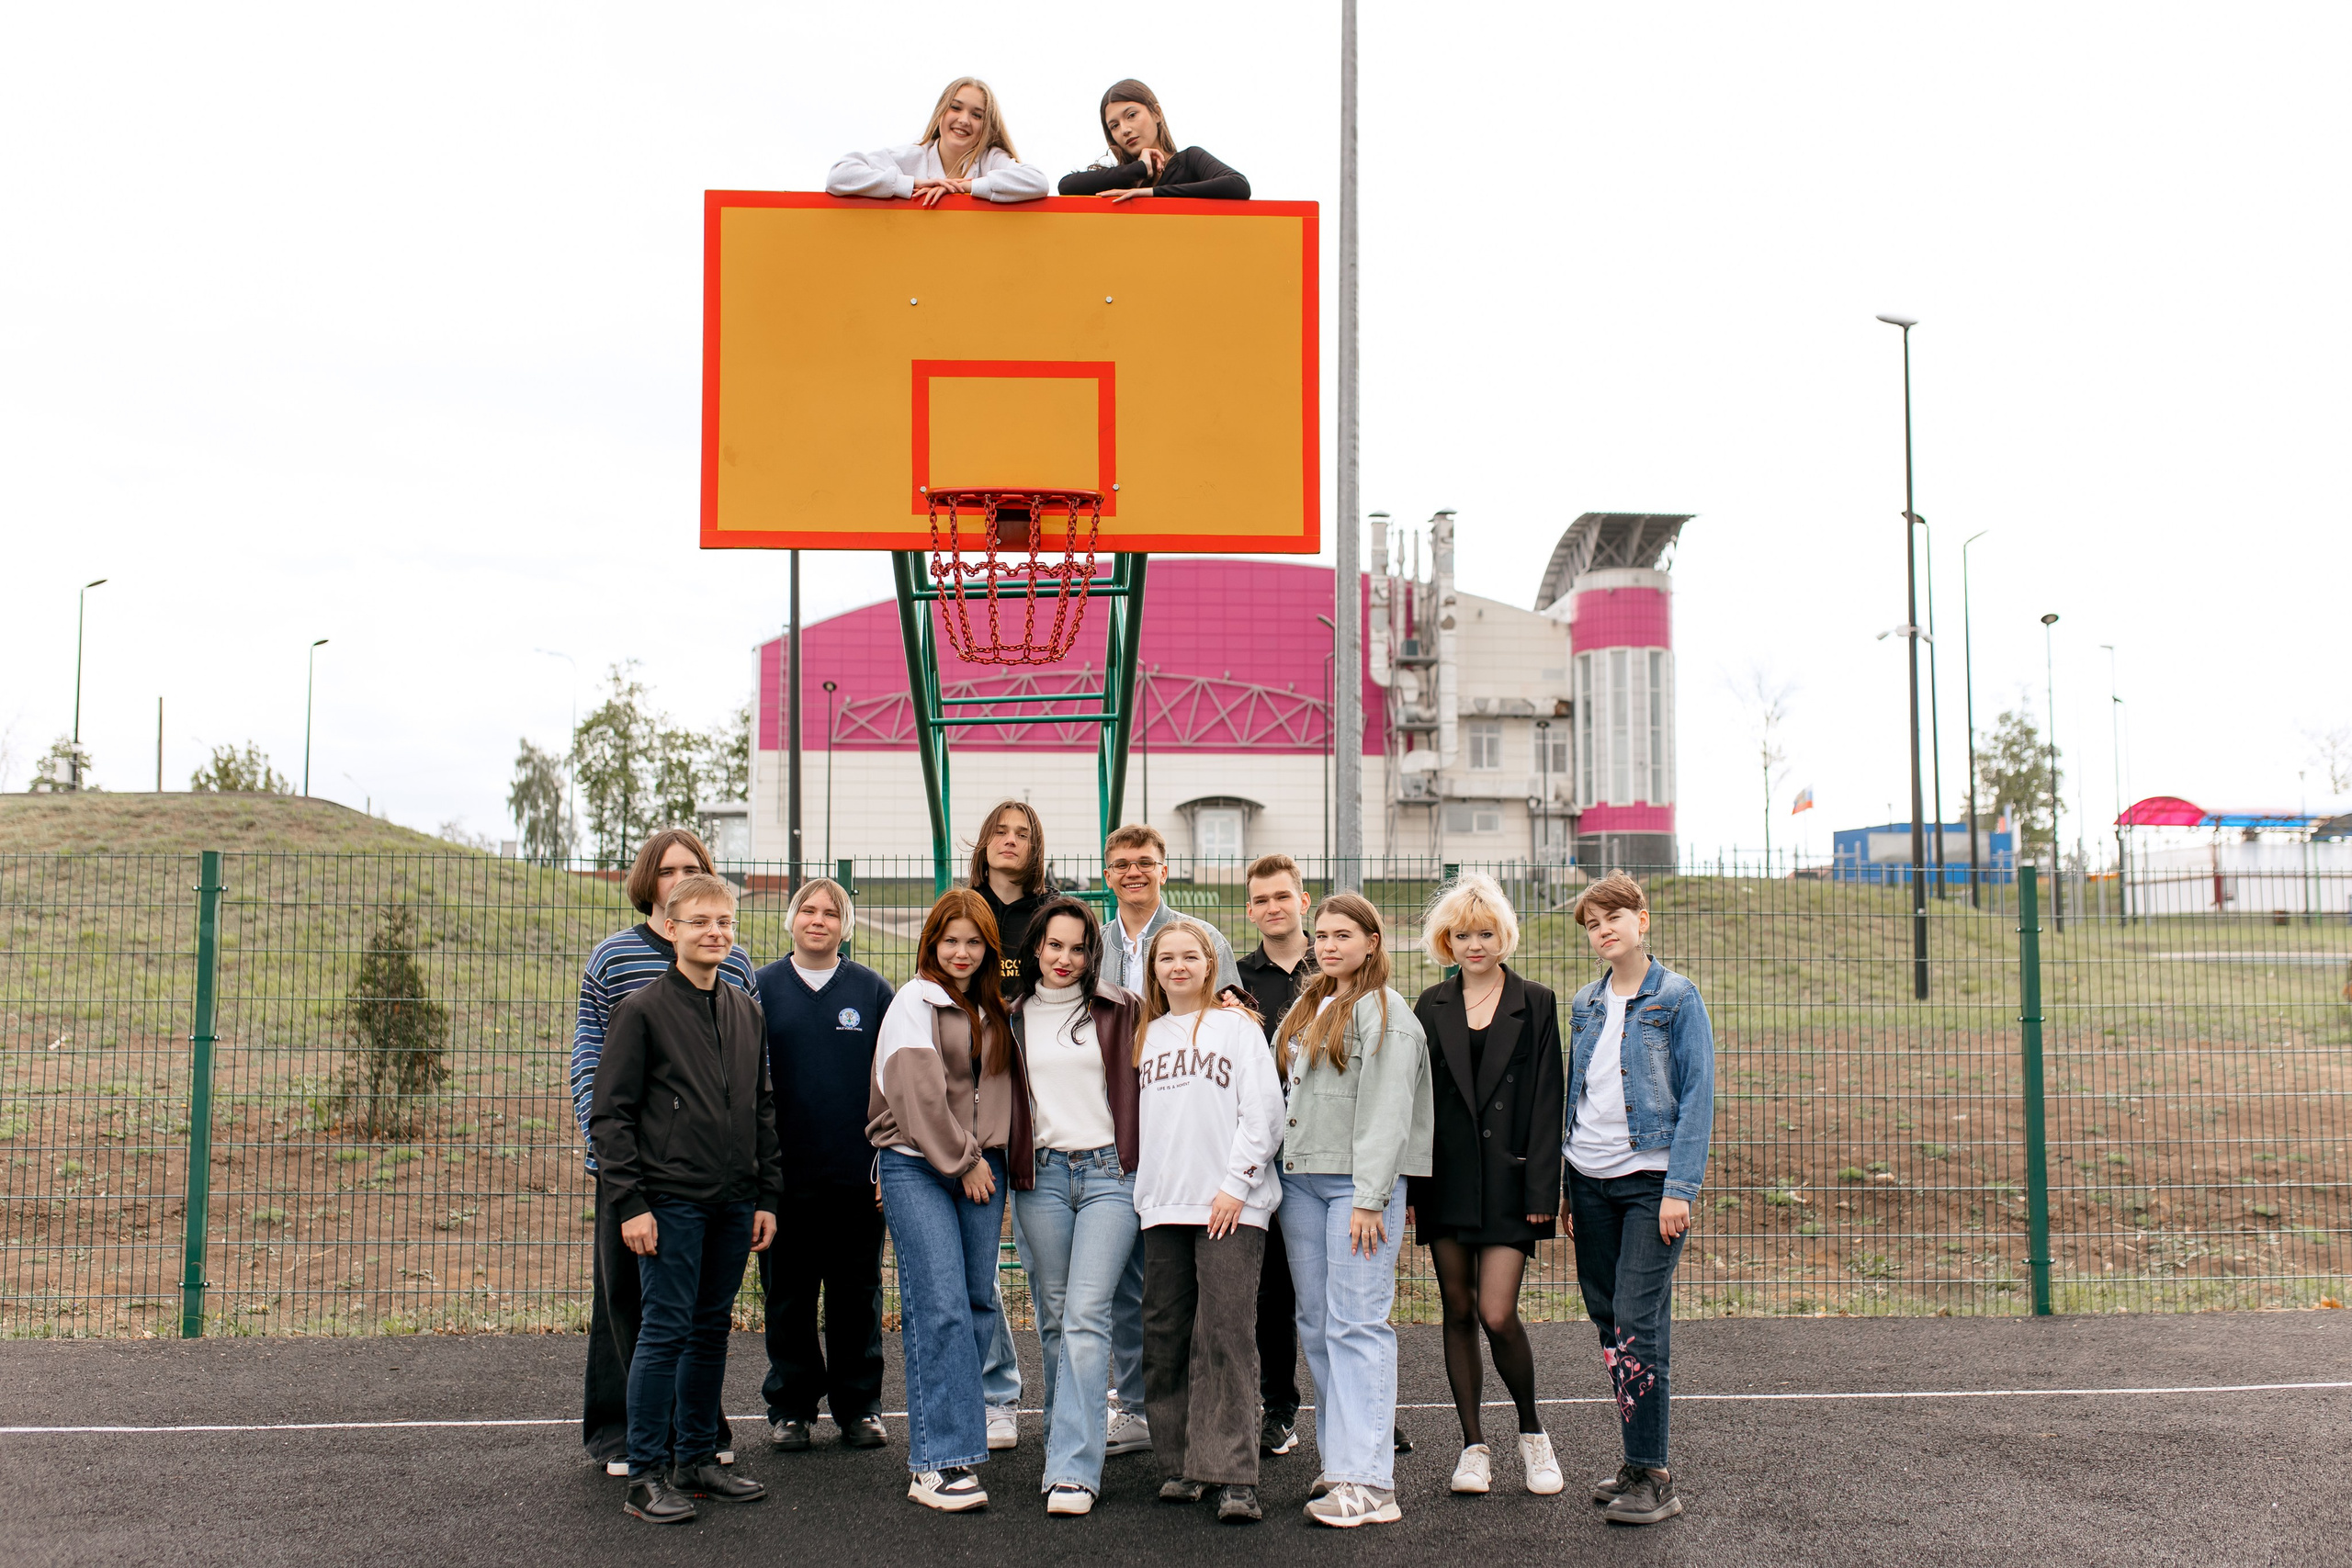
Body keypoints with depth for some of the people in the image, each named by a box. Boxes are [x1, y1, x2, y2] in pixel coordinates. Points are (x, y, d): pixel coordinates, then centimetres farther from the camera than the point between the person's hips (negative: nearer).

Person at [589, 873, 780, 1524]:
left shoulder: (747, 1012, 12)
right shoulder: (642, 1010, -5)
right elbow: (610, 1114, -6)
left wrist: (767, 1196, 11)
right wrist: (631, 1202, -12)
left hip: (734, 1202, 6)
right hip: (670, 1201, -5)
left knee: (712, 1330, 12)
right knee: (665, 1330, -3)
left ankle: (696, 1458, 23)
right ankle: (646, 1475, 6)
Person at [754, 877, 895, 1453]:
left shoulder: (872, 991, 4)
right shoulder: (762, 989, 4)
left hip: (857, 1175, 0)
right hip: (784, 1174, 0)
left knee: (857, 1294, 8)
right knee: (787, 1297, 8)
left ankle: (859, 1406, 21)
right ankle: (790, 1406, 21)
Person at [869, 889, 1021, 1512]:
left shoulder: (995, 1009, 17)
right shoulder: (914, 1000, -2)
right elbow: (919, 1093, -10)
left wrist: (989, 1160, 9)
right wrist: (962, 1162, -9)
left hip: (982, 1165, 6)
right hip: (917, 1164, -6)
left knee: (978, 1304, 3)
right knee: (940, 1308, -13)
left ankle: (949, 1434, 13)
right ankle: (941, 1462, -12)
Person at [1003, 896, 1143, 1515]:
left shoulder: (1118, 1010, 5)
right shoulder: (1012, 1017, 12)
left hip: (1108, 1172, -3)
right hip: (1040, 1176, 3)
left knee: (1086, 1316, -10)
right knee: (1054, 1319, 7)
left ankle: (1073, 1469, -10)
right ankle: (1072, 1445, 20)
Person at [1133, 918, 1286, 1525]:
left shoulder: (1237, 1026, 5)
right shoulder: (1144, 1036, 18)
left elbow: (1264, 1110, -2)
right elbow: (1129, 1116, 18)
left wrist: (1235, 1183, -9)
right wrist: (1139, 1189, 6)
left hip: (1231, 1206, -5)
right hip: (1162, 1206, 5)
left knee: (1226, 1334, -10)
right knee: (1166, 1337, 4)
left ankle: (1233, 1476, -9)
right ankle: (1183, 1465, 15)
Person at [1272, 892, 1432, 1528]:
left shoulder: (1385, 1013, -6)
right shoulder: (1306, 1006, 19)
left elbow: (1385, 1112, -13)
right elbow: (1279, 1088, 22)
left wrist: (1369, 1198, -17)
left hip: (1359, 1182, -8)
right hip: (1300, 1181, 8)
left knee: (1357, 1325, -9)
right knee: (1316, 1326, 9)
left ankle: (1369, 1482, -8)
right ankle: (1340, 1459, 18)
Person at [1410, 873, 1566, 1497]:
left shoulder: (1535, 1004, 2)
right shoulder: (1432, 1007, 9)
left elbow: (1545, 1102, -1)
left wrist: (1542, 1190, -8)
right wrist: (1409, 1181, 0)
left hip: (1507, 1179, -3)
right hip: (1447, 1179, 3)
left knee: (1497, 1313, -9)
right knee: (1458, 1312, 7)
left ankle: (1532, 1433, 14)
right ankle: (1473, 1445, 18)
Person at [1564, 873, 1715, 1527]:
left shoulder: (1676, 997, -4)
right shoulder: (1584, 1005, 12)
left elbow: (1697, 1096, -8)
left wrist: (1680, 1188, -15)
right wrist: (1567, 1191, 13)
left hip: (1650, 1181, -5)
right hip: (1590, 1182, 6)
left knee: (1637, 1324, -10)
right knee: (1608, 1323, 8)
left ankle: (1653, 1476, -3)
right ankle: (1637, 1459, 19)